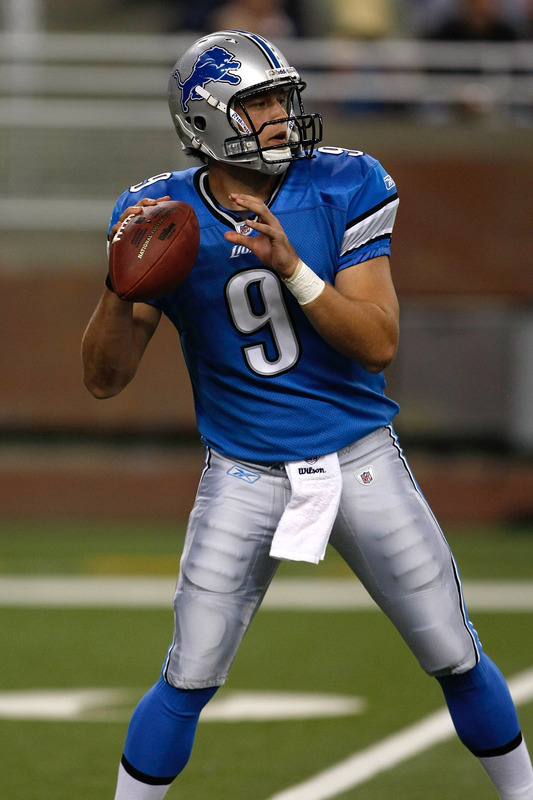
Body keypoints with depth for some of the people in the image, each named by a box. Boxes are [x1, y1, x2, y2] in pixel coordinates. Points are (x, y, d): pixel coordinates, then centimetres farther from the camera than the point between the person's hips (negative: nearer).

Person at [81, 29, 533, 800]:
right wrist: (123, 286, -26)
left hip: (360, 458, 1)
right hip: (244, 474, -1)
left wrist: (292, 269, -29)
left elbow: (379, 344, -15)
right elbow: (104, 380, -7)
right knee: (188, 681, -3)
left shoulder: (341, 189, -9)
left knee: (457, 661, 6)